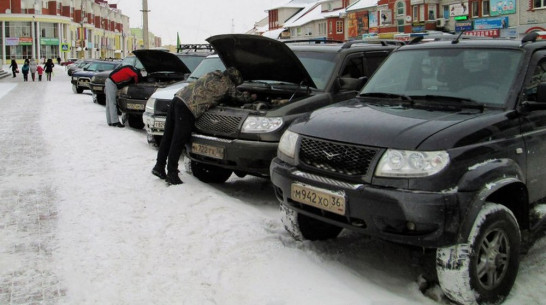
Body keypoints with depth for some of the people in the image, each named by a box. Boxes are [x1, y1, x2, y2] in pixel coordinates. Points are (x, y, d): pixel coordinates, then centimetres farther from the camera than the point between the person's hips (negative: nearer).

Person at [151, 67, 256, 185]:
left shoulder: (213, 74, 24)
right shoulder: (228, 85, 4)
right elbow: (240, 97, 16)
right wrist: (251, 97, 38)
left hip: (178, 97, 8)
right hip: (188, 108, -8)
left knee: (168, 136, 13)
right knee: (178, 141, -2)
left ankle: (159, 166, 20)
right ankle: (172, 174, 4)